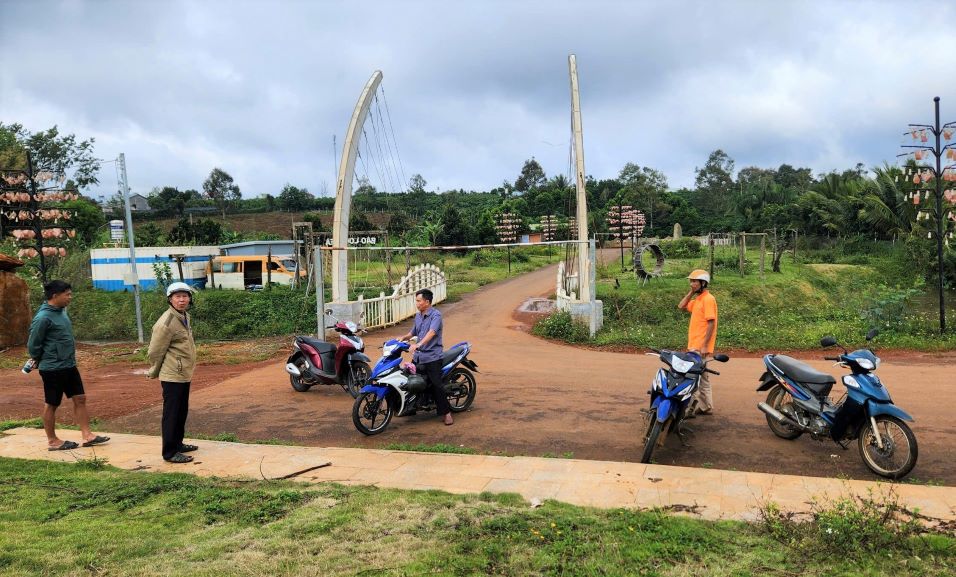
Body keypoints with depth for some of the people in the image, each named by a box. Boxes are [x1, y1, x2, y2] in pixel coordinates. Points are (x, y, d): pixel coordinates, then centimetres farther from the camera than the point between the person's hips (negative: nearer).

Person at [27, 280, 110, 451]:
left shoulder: (61, 311, 6)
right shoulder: (43, 318, -20)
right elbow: (33, 345, -14)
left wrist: (69, 359, 14)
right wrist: (41, 360, 2)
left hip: (69, 366, 8)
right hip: (53, 369, -8)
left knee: (80, 398, 8)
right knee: (51, 404, 6)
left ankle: (87, 435, 14)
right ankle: (52, 441, 19)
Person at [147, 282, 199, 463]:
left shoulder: (185, 317, 9)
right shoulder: (167, 322, -19)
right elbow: (155, 352, -14)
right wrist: (154, 373, -1)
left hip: (184, 374, 9)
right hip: (172, 376, -9)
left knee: (182, 412, 18)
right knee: (172, 414, -2)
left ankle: (178, 444, 31)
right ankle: (170, 452, 5)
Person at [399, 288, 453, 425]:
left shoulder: (436, 315, -12)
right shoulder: (418, 316, 14)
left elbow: (432, 332, -28)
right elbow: (413, 333, 26)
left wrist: (419, 344, -42)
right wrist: (403, 338, 7)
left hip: (432, 356, -8)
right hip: (418, 356, 8)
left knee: (436, 385, -11)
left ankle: (446, 413, -3)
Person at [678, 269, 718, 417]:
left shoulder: (708, 299, -13)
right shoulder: (697, 299, 14)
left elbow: (711, 323, -19)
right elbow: (681, 306, 17)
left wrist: (704, 345, -22)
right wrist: (691, 292, 8)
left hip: (700, 347, -10)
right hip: (694, 345, 10)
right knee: (702, 377, 14)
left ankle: (690, 407, -10)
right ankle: (706, 407, 21)